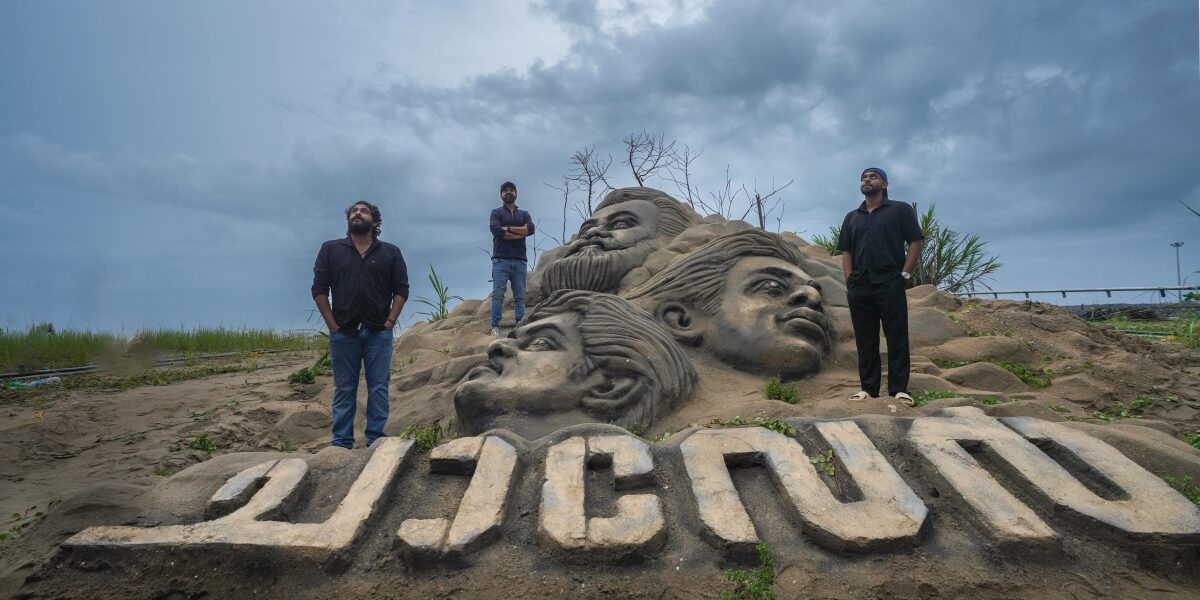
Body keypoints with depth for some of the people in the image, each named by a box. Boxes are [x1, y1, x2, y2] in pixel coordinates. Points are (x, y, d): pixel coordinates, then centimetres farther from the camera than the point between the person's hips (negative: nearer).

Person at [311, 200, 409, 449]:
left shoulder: (390, 252, 7)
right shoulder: (330, 249, 7)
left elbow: (401, 290, 5)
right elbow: (319, 290, 4)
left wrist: (389, 323, -5)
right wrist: (333, 326, -4)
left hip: (379, 333, 0)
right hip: (343, 333, 0)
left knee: (378, 389, 2)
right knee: (344, 389, 6)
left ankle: (375, 439, 10)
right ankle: (341, 442, 12)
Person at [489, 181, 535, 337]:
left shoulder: (524, 214, 20)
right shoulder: (496, 212, 11)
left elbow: (531, 229, -1)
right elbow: (496, 231, -9)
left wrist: (508, 228, -5)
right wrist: (520, 233, -3)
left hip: (520, 261, 3)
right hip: (501, 260, -3)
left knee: (520, 296, -1)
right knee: (498, 294, -9)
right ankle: (495, 328, -11)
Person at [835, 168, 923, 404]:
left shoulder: (901, 210, 7)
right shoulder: (851, 217, 18)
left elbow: (916, 242, 2)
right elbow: (846, 252, 15)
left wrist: (904, 274, -7)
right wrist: (849, 281, 3)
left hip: (890, 284, -4)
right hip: (859, 287, 4)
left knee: (897, 338, -4)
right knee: (865, 340, 5)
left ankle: (899, 389, -1)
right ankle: (868, 387, 10)